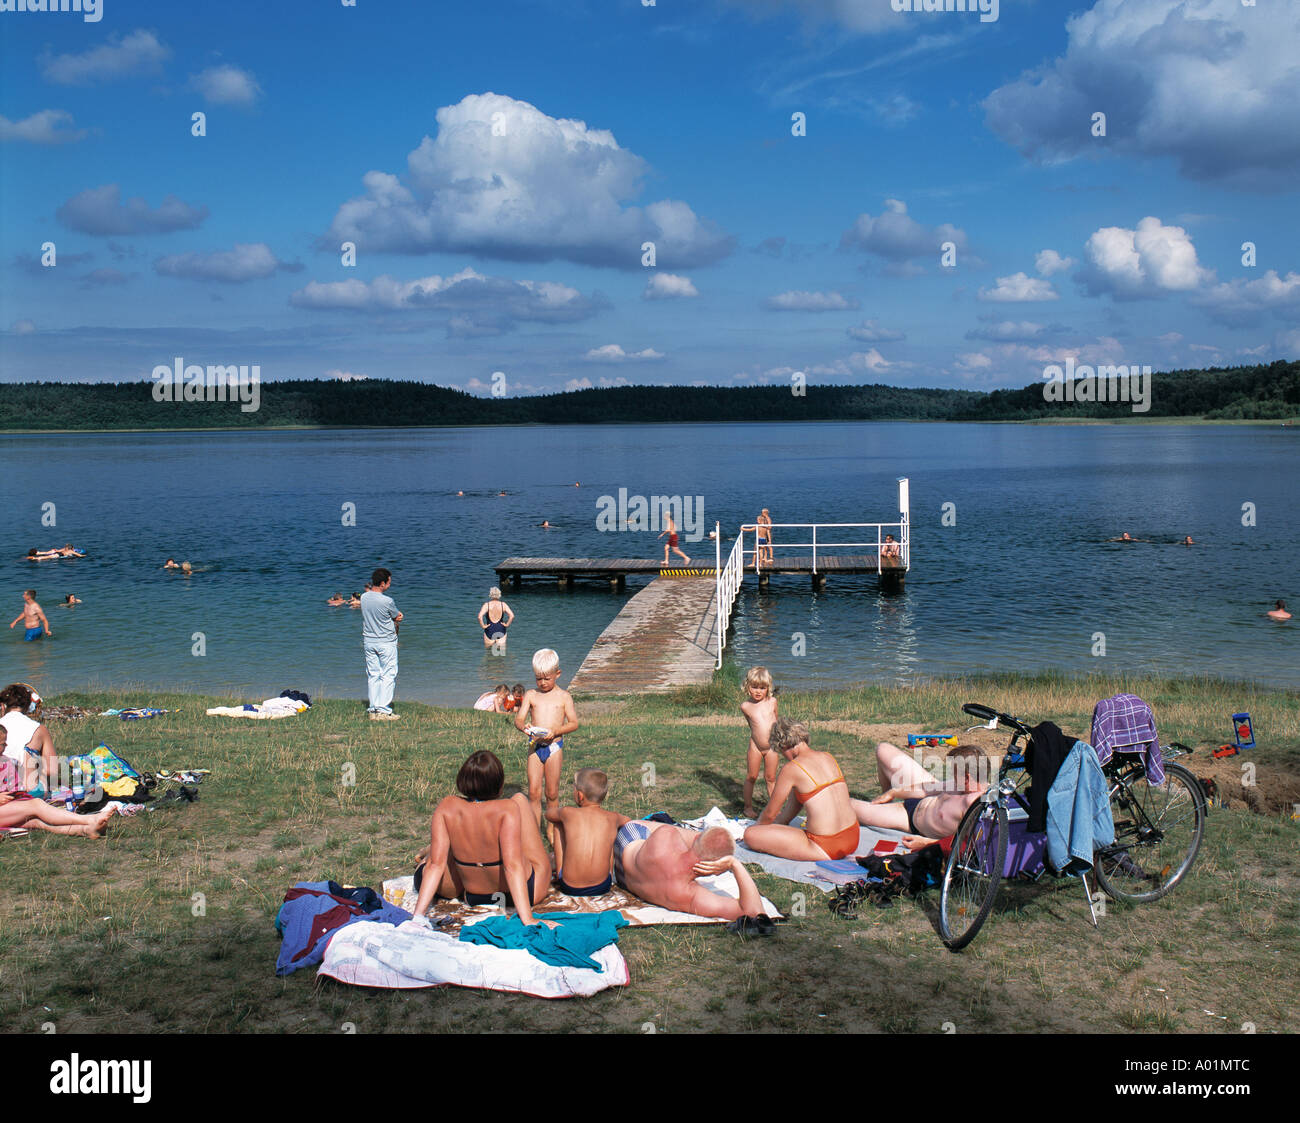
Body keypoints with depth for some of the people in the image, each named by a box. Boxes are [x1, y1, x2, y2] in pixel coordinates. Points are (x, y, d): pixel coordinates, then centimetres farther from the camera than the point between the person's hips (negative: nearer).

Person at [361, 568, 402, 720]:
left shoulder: (364, 598, 1)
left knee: (372, 675, 10)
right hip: (386, 642, -6)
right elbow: (398, 618, -2)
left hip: (368, 641, 6)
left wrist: (395, 617, 6)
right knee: (388, 675, 1)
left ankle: (373, 710, 12)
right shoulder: (387, 601, -19)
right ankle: (383, 711, -1)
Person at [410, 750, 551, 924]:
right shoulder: (508, 808, -26)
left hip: (474, 890, 3)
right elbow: (512, 866, -31)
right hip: (529, 890, -2)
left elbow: (436, 864, -18)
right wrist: (527, 920, -31)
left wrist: (418, 915, -14)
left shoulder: (446, 808, -16)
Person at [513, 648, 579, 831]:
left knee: (552, 793, 6)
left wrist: (555, 731, -19)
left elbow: (574, 723, -2)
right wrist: (523, 726, -23)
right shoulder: (531, 695, 6)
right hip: (535, 747, 2)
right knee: (533, 792, 0)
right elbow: (518, 719, 1)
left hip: (554, 747, -1)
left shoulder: (563, 696, 1)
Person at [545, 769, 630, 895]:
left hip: (570, 888, -2)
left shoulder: (568, 813, -7)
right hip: (602, 887, 2)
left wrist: (553, 807, 40)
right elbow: (627, 821, 25)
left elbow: (549, 814, 18)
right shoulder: (612, 818, -1)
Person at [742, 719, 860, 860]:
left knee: (750, 835, -8)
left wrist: (757, 826, 23)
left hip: (825, 849, -7)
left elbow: (770, 814, 0)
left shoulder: (791, 769, -11)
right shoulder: (829, 758, 10)